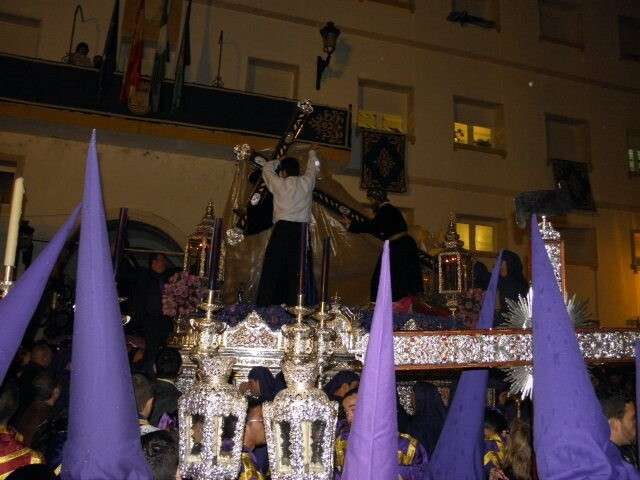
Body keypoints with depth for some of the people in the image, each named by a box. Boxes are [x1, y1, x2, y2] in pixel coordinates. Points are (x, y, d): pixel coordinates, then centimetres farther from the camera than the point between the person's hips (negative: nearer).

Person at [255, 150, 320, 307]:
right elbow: (314, 168, 29)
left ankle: (267, 303, 1)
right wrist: (312, 154, 47)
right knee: (299, 269, 3)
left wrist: (279, 162, 39)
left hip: (282, 228, -1)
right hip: (302, 229, 2)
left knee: (273, 268, 2)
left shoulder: (279, 184, 4)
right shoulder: (306, 182, 8)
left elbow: (267, 169, 24)